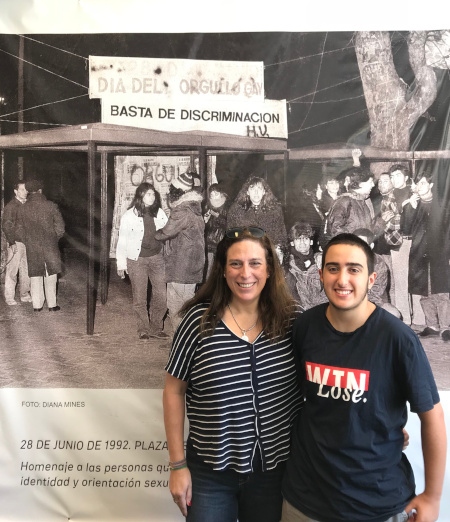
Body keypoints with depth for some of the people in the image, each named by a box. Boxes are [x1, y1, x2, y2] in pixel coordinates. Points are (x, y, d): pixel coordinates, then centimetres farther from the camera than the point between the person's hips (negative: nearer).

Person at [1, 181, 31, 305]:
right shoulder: (10, 206, -6)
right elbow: (6, 226, -7)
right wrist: (12, 243, -12)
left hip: (27, 242, 5)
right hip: (16, 243, -5)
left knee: (26, 270, 10)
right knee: (12, 270, 1)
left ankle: (24, 295, 21)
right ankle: (9, 297, 10)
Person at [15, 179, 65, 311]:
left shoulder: (23, 208, -2)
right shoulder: (51, 206, -7)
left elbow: (19, 231, 3)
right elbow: (60, 227, -7)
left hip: (32, 248, 2)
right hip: (50, 246, -2)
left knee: (35, 276, 11)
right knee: (50, 276, 7)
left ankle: (37, 305, 16)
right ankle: (52, 304, 11)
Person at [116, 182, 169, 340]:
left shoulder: (159, 213, 3)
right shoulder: (129, 216, -5)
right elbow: (122, 241, -1)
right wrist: (121, 264, -1)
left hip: (156, 258, 3)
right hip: (137, 260, -2)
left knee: (161, 296, 3)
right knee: (139, 298, 6)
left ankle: (156, 328, 20)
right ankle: (143, 329, 22)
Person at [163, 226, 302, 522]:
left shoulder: (290, 319, -8)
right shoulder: (199, 319, -13)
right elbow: (175, 391, -6)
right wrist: (178, 465, -4)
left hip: (274, 468, 2)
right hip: (210, 471, -1)